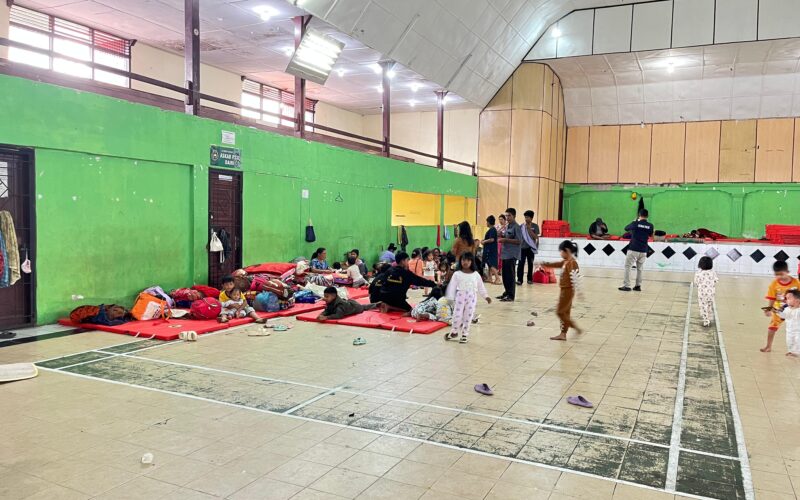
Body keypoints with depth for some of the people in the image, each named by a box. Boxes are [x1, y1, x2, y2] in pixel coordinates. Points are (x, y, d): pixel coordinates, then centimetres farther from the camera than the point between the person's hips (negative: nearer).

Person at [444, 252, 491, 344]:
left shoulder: (476, 274, 4)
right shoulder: (457, 274, -2)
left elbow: (481, 287, 12)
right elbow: (452, 286, -3)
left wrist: (486, 296, 9)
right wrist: (451, 298, -9)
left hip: (471, 297, 1)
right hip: (460, 296, -1)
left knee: (468, 316, 5)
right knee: (457, 315, 0)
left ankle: (465, 335, 16)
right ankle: (454, 332, 20)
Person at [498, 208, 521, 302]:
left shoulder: (516, 227, -10)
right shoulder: (507, 226, 16)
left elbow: (519, 241, -17)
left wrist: (505, 240, -19)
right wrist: (502, 236, 5)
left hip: (512, 255, -8)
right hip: (505, 253, 8)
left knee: (510, 275, -6)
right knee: (505, 274, 12)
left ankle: (511, 296, -2)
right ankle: (507, 292, 24)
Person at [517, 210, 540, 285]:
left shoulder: (535, 226, -1)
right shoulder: (522, 226, 4)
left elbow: (535, 237, -10)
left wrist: (529, 229, -16)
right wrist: (518, 246, 3)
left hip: (531, 248, -1)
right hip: (522, 247, 1)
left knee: (530, 264, 7)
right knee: (521, 263, -6)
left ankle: (530, 279, 17)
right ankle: (519, 279, -6)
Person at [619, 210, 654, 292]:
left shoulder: (635, 223, -8)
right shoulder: (650, 226, 1)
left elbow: (626, 228, 8)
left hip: (633, 250, -4)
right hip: (643, 251, 4)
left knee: (627, 267, 0)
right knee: (640, 268, 13)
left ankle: (626, 286, -5)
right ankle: (638, 286, 14)